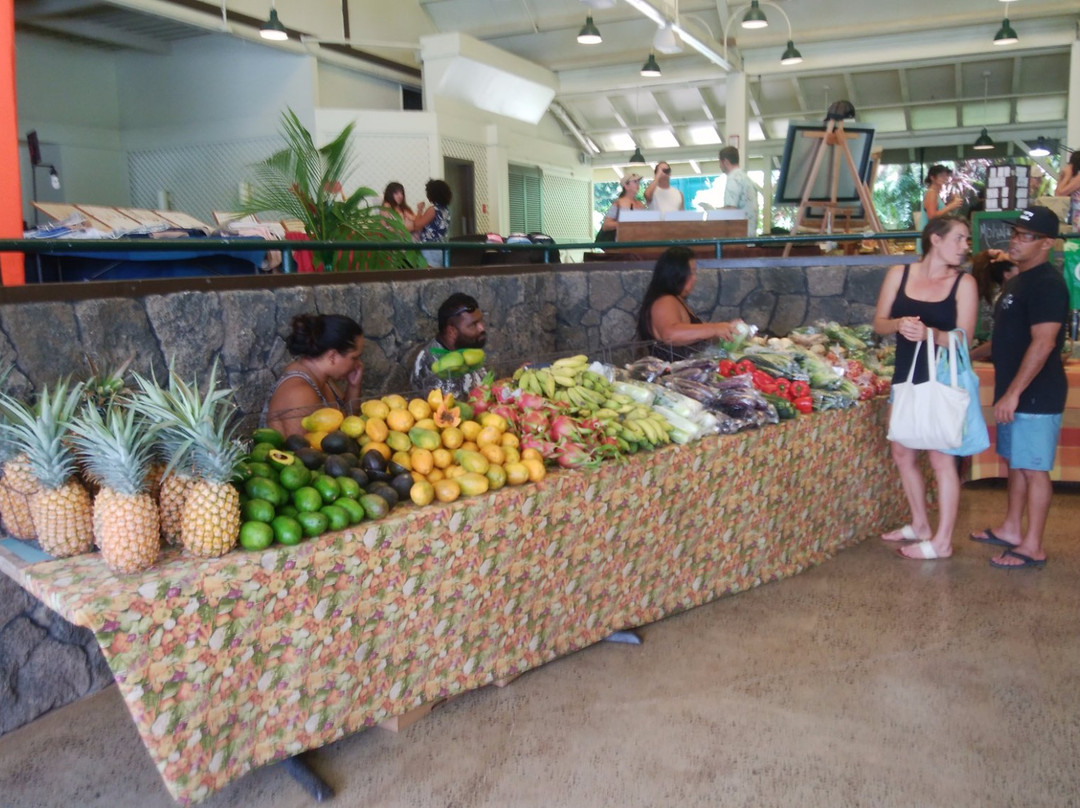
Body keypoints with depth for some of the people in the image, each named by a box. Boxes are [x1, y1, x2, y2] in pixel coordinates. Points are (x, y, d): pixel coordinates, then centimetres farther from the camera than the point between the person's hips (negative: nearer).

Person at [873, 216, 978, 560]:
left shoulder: (964, 283, -6)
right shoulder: (899, 274, 2)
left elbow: (964, 337, -12)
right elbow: (879, 323, 3)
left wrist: (930, 333, -30)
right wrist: (899, 324, -19)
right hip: (906, 376, 5)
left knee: (941, 458, -1)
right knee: (903, 453, 15)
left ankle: (942, 541, 10)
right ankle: (920, 524, 33)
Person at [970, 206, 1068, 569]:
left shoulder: (1047, 284, -17)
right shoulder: (1019, 281, 14)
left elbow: (1042, 344, -24)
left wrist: (1013, 393, -24)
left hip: (1036, 395, -10)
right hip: (1014, 391, 10)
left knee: (1033, 468, -3)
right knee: (1015, 462, 17)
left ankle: (1032, 547, 6)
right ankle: (1011, 529, 28)